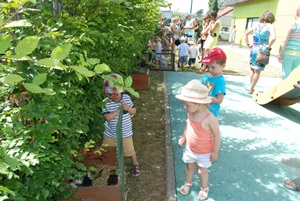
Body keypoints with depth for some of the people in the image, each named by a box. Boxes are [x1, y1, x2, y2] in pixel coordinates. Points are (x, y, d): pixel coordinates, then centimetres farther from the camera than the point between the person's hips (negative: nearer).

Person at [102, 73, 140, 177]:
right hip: (110, 134, 0)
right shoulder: (106, 102, -17)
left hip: (125, 133, 0)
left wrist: (128, 108, -23)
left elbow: (134, 111, -2)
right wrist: (118, 110, -32)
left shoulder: (126, 98, -10)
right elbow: (108, 117, -25)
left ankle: (135, 164, 42)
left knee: (130, 151, 13)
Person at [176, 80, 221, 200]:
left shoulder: (210, 118, -33)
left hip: (204, 152, -5)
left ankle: (204, 189, 48)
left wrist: (215, 152, -14)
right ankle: (188, 184, 54)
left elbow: (217, 136, -22)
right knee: (189, 167, 25)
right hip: (190, 149, 5)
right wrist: (183, 138, 11)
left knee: (202, 171, 18)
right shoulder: (190, 113, -14)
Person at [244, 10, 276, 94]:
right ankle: (251, 89, 12)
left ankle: (251, 87, 25)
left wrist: (248, 44, 11)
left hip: (253, 50, 4)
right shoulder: (270, 26, -8)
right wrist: (268, 46, -10)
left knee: (252, 69, 18)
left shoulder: (256, 26, 6)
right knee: (257, 71, 6)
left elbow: (245, 34, 9)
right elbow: (273, 38, -23)